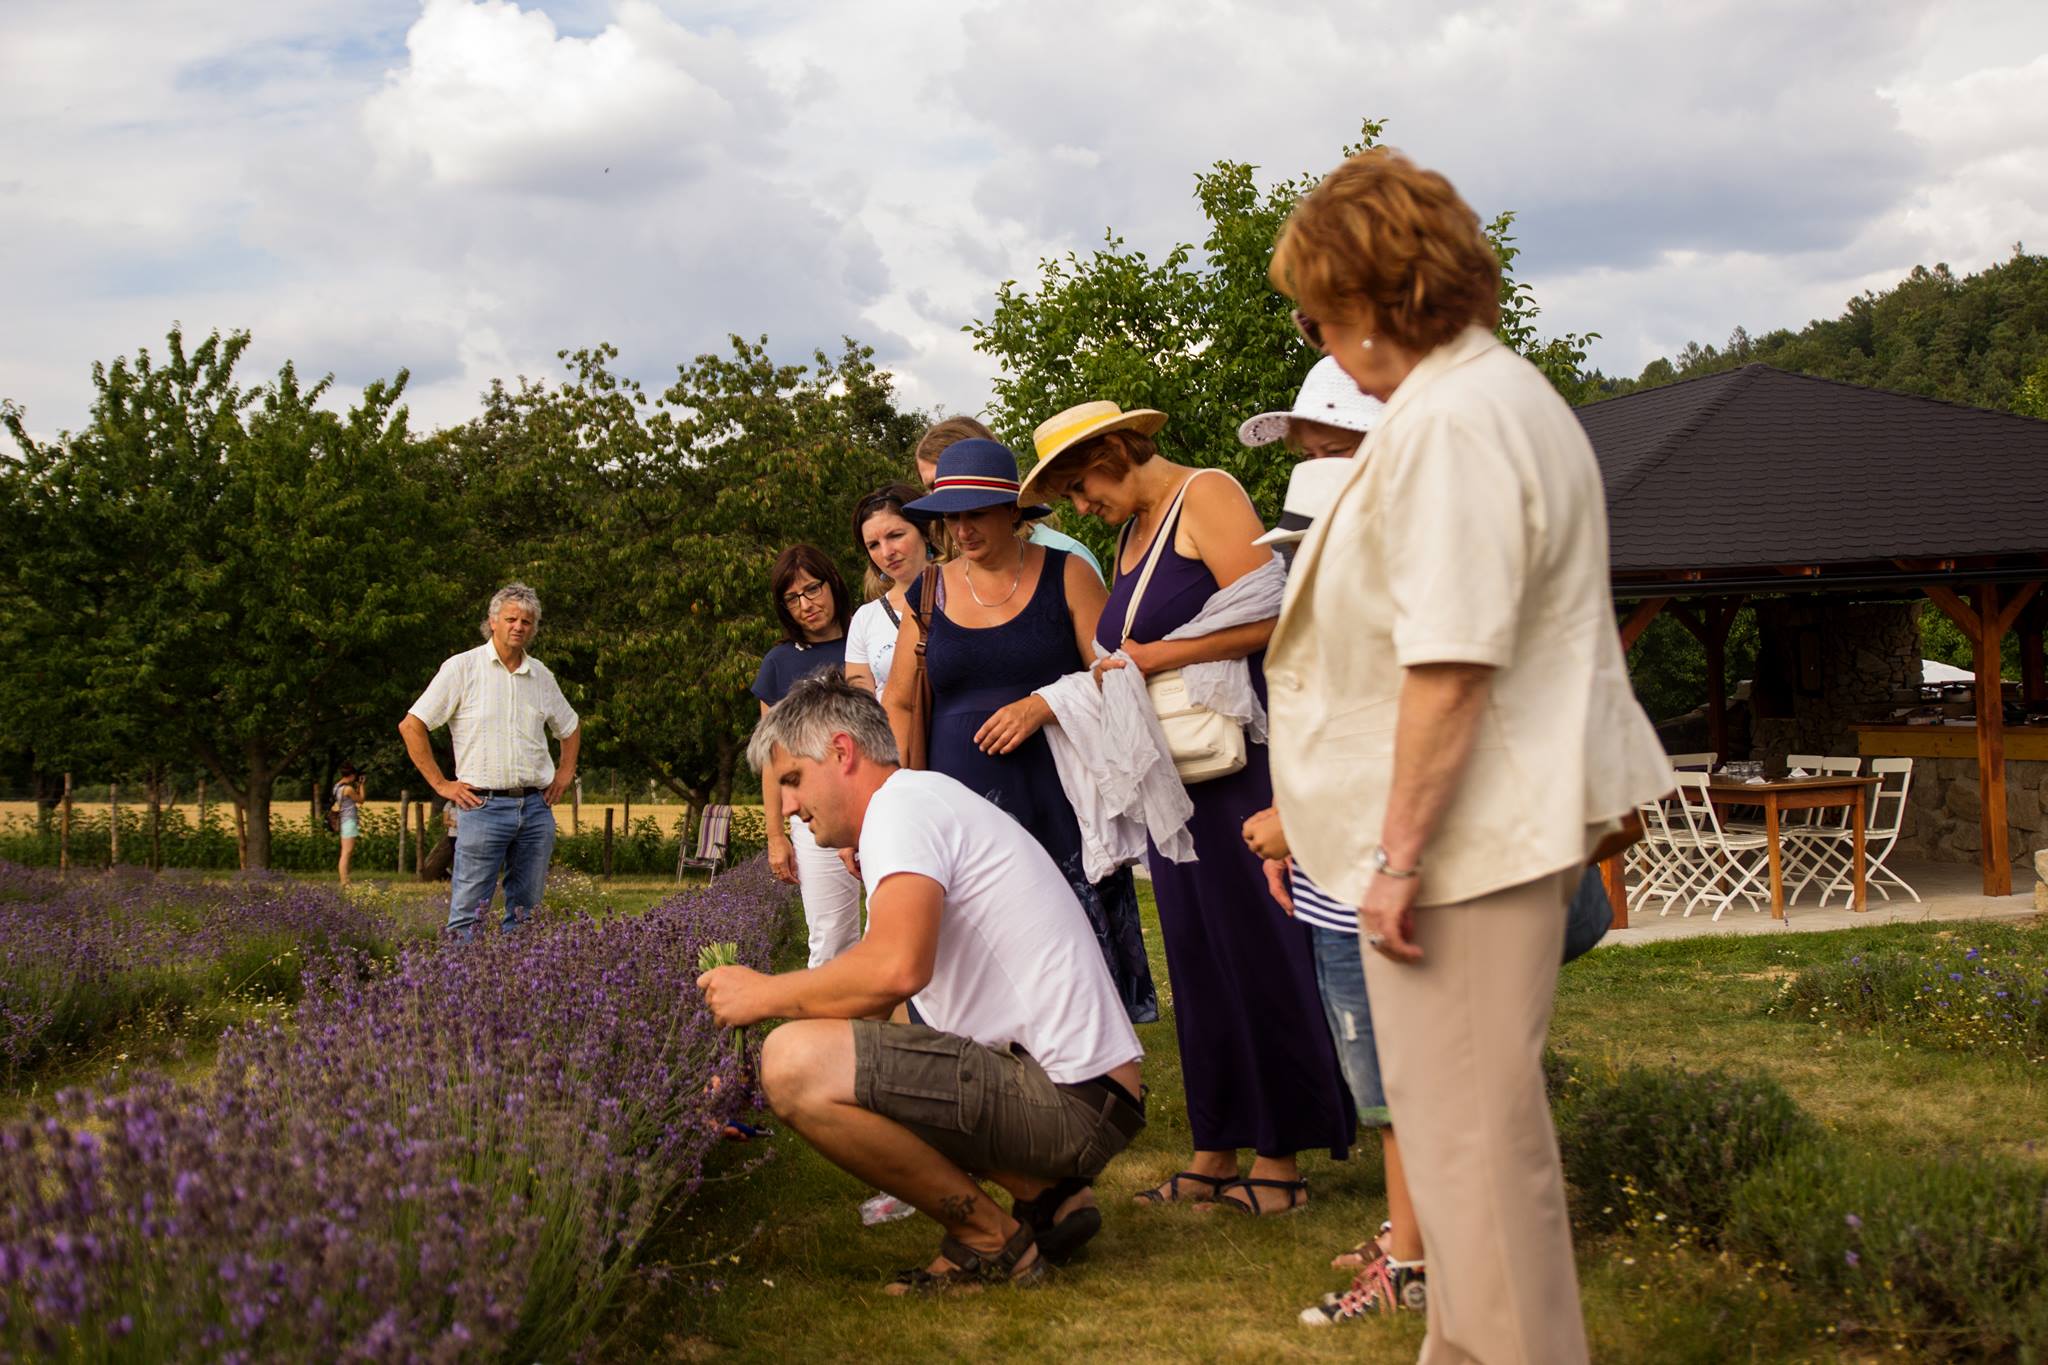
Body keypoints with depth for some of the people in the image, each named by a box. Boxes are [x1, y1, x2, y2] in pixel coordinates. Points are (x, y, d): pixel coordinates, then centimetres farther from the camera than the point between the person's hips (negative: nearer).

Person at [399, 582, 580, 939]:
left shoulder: (541, 676, 13)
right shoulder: (462, 668, -2)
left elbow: (570, 728, 31)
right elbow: (412, 726, -3)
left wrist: (565, 773, 16)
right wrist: (441, 784, -5)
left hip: (537, 807, 5)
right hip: (485, 806, -5)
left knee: (526, 913, 7)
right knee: (468, 912, -7)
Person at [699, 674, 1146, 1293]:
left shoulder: (903, 801, -9)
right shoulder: (930, 800, 23)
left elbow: (896, 968, -27)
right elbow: (874, 1006, 25)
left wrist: (764, 994, -11)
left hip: (1067, 1100, -11)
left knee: (797, 1062, -21)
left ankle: (991, 1242, -5)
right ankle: (1045, 1196, 14)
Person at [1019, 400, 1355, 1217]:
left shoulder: (1206, 496, -6)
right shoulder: (1131, 534, 20)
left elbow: (1266, 615, -19)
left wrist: (1158, 656, -15)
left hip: (1237, 762, -9)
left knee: (1254, 949, -5)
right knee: (1198, 958, 9)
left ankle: (1279, 1157, 1)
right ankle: (1215, 1154, 14)